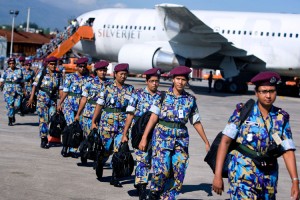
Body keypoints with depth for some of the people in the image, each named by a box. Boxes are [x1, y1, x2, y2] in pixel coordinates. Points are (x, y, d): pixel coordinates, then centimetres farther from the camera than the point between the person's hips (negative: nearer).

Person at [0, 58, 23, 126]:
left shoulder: (19, 71, 10)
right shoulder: (6, 71, 4)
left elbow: (21, 81, 15)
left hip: (17, 90, 2)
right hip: (8, 90, -2)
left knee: (17, 105, -6)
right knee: (10, 104, -6)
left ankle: (13, 114, 25)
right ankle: (10, 120, 3)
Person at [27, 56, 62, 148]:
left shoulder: (58, 75, 6)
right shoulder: (42, 73, -2)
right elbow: (35, 85, -3)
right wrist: (31, 98, -10)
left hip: (53, 100, 3)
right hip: (42, 99, -3)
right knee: (43, 120, -2)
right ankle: (43, 139, 6)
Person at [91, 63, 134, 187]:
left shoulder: (130, 89, 7)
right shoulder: (107, 88, 2)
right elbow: (99, 105, 3)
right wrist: (93, 121, -1)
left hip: (123, 124, 1)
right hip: (107, 123, -1)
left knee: (118, 151, -4)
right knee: (106, 149, 6)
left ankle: (114, 177, 4)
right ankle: (99, 166, 36)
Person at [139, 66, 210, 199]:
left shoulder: (190, 100, 9)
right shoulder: (163, 96, 3)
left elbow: (196, 122, 15)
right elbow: (153, 117, -2)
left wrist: (206, 142, 15)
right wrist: (144, 137, -8)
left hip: (181, 139, 3)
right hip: (162, 137, -3)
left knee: (178, 175, -2)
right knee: (161, 170, -14)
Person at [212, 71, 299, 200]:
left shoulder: (281, 118, 4)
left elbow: (288, 151, 0)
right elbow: (225, 142, -6)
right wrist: (217, 175, -11)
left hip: (269, 179, 4)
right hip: (242, 175, -4)